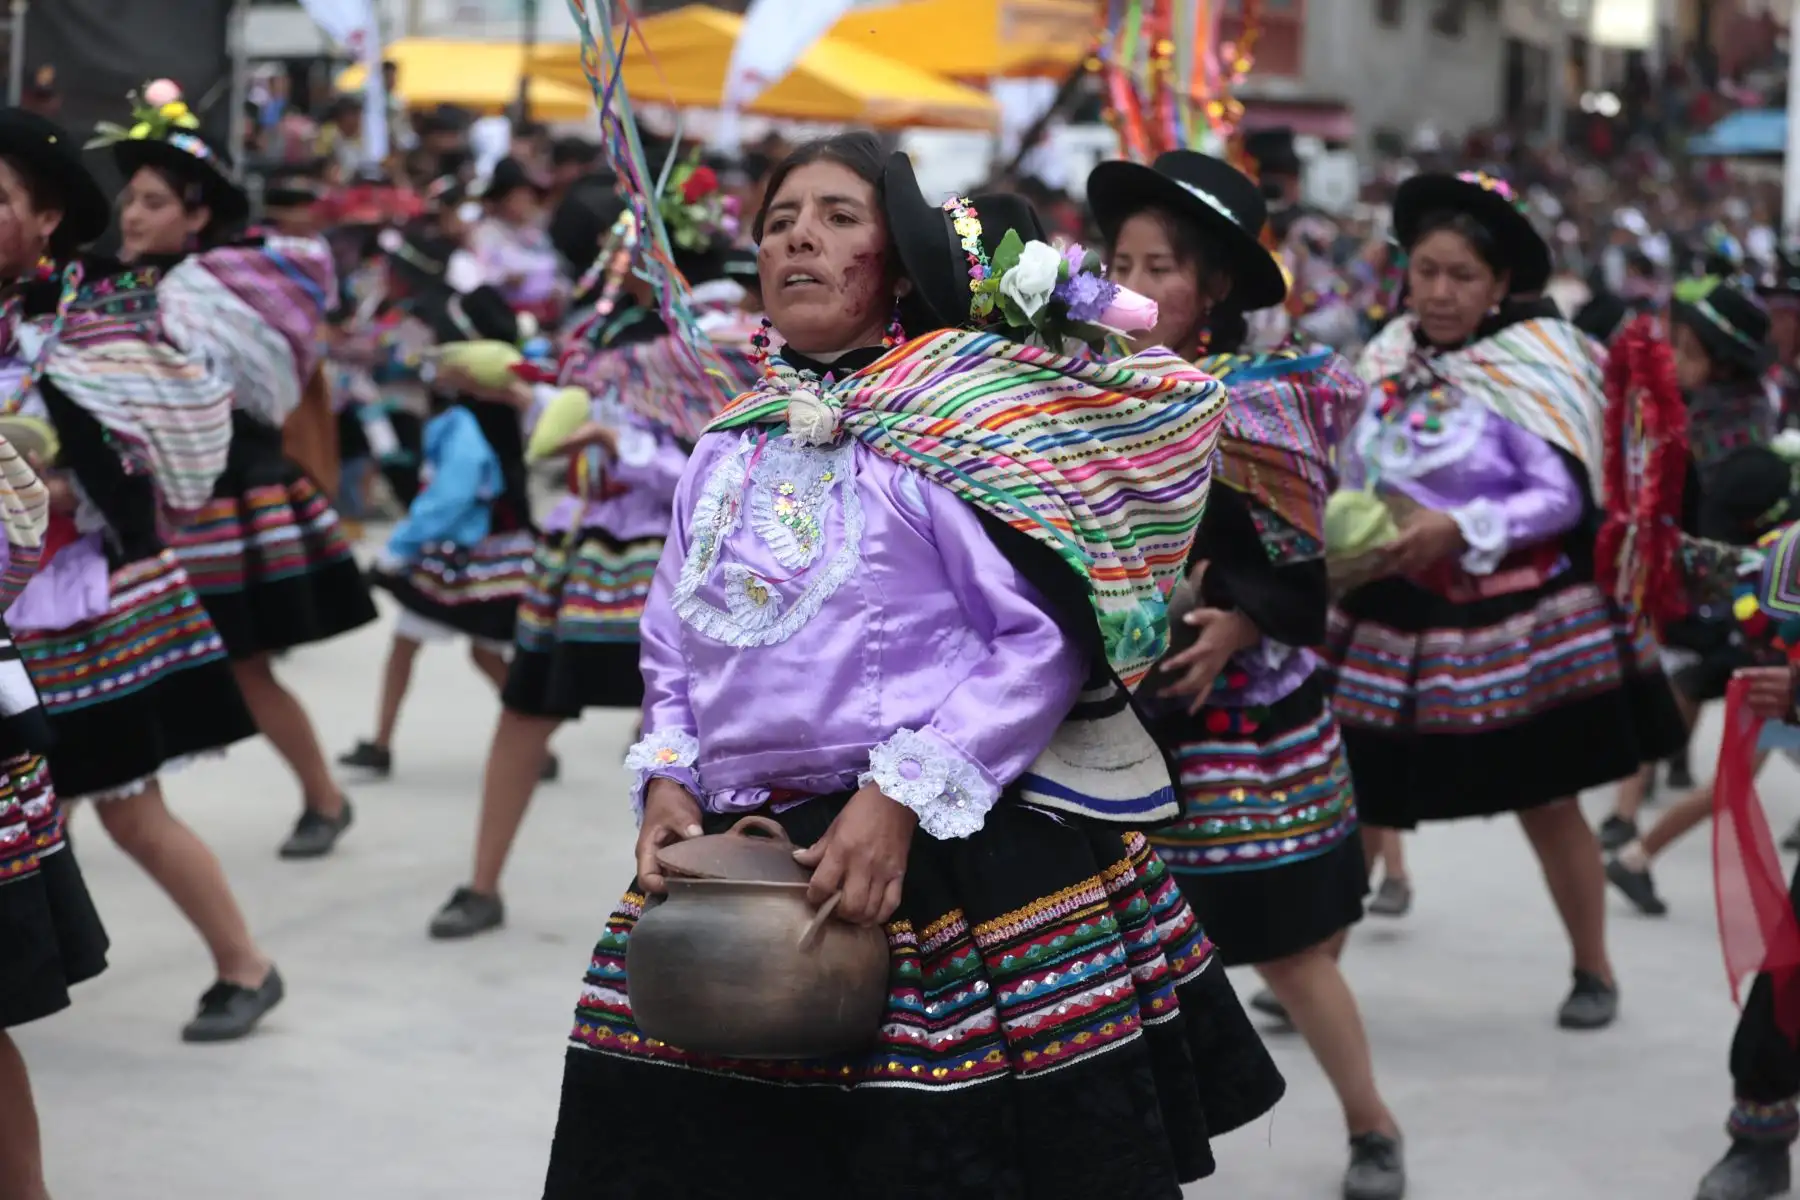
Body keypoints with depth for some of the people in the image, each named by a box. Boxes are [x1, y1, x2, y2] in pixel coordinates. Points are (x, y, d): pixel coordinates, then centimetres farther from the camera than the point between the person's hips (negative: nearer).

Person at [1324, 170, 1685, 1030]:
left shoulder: (1531, 364, -10)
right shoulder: (1383, 365, 3)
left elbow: (1563, 498, -14)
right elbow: (1354, 484, 11)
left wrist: (1459, 528, -25)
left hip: (1515, 613, -4)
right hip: (1391, 610, 4)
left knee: (1545, 799, 7)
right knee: (1352, 798, 4)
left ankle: (1593, 971, 25)